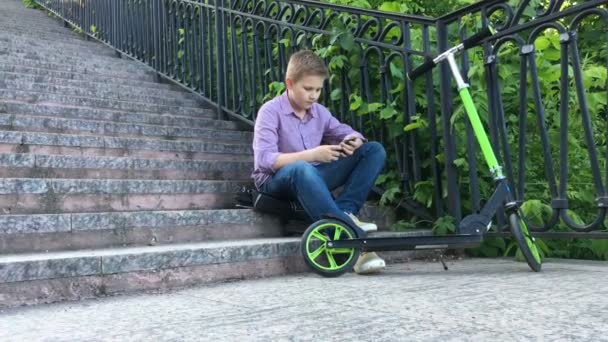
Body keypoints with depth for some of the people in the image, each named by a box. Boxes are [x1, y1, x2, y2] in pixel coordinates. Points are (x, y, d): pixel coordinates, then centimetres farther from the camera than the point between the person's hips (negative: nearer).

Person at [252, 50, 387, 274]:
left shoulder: (320, 112, 7)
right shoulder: (271, 111, -11)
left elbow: (346, 133, 12)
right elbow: (264, 160, -22)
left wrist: (353, 141, -14)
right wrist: (312, 155, -27)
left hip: (312, 176, 6)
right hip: (277, 180, -6)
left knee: (374, 150, -4)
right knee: (301, 170, -44)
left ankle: (344, 212, -23)